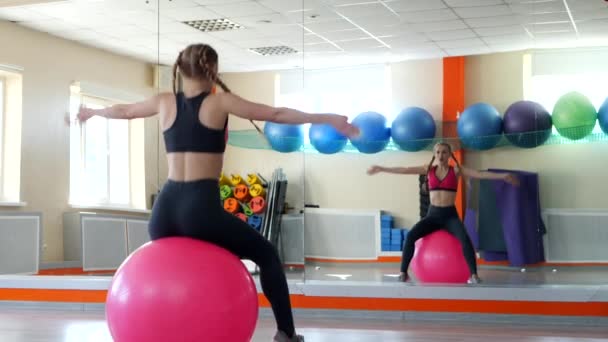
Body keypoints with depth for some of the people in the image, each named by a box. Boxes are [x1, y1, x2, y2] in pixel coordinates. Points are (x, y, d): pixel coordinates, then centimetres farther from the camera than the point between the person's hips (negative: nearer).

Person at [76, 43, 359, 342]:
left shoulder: (165, 102, 14)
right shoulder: (220, 102, 3)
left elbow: (123, 111, 31)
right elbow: (276, 114, 2)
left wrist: (90, 112, 51)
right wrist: (328, 119, 6)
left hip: (164, 209, 4)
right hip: (201, 208, -4)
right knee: (267, 255, 13)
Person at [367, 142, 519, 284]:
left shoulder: (456, 170, 1)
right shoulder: (429, 169, 7)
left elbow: (479, 174, -9)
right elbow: (404, 170, 5)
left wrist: (502, 176, -21)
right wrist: (381, 169, 2)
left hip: (450, 215, -2)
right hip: (433, 214, 2)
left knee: (465, 239, -31)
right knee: (410, 236, -22)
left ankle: (474, 275, -30)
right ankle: (403, 273, -17)